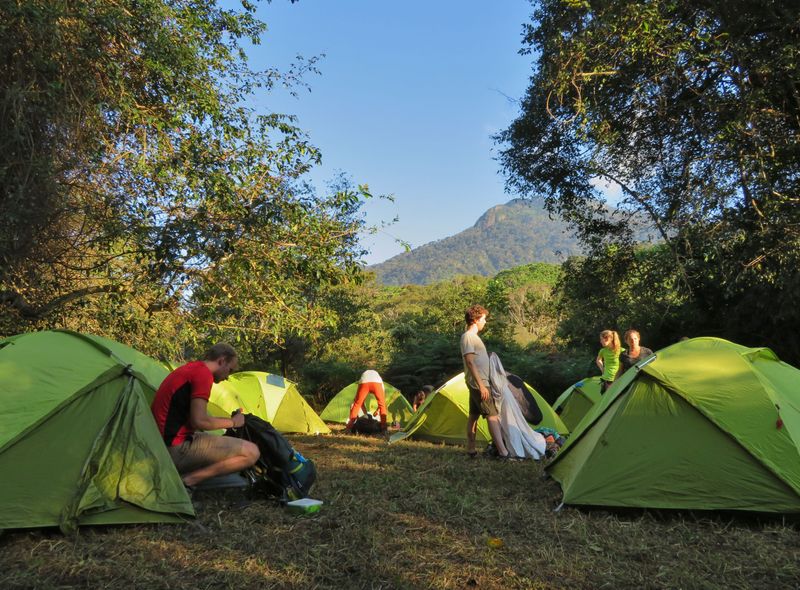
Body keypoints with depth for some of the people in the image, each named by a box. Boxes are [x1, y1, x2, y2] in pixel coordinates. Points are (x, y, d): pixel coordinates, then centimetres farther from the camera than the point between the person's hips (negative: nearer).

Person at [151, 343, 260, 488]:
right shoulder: (203, 373, -13)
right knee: (251, 453, -13)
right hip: (177, 449, -10)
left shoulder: (186, 368, 17)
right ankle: (187, 480, -13)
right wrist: (232, 422, -4)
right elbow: (199, 421, -20)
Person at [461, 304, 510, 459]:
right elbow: (470, 362, -20)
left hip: (478, 383, 10)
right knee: (492, 415, -11)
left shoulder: (473, 336, 17)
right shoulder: (468, 337, -14)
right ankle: (503, 451, -13)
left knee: (474, 415, 11)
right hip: (478, 383, -10)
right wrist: (481, 385, -23)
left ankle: (471, 449, 16)